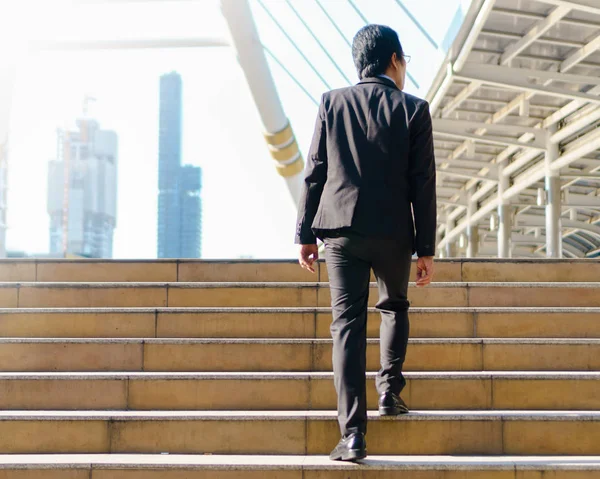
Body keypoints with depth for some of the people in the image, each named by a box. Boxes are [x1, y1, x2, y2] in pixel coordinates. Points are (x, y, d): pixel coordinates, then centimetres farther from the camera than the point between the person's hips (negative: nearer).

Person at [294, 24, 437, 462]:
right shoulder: (413, 110, -1)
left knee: (347, 323, -1)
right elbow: (423, 185, -2)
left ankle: (353, 435, -7)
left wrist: (305, 234, 8)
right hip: (393, 233, -1)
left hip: (341, 228, 1)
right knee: (395, 307, 26)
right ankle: (389, 390, 20)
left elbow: (314, 173, 3)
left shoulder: (332, 103, 4)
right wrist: (426, 249, 3)